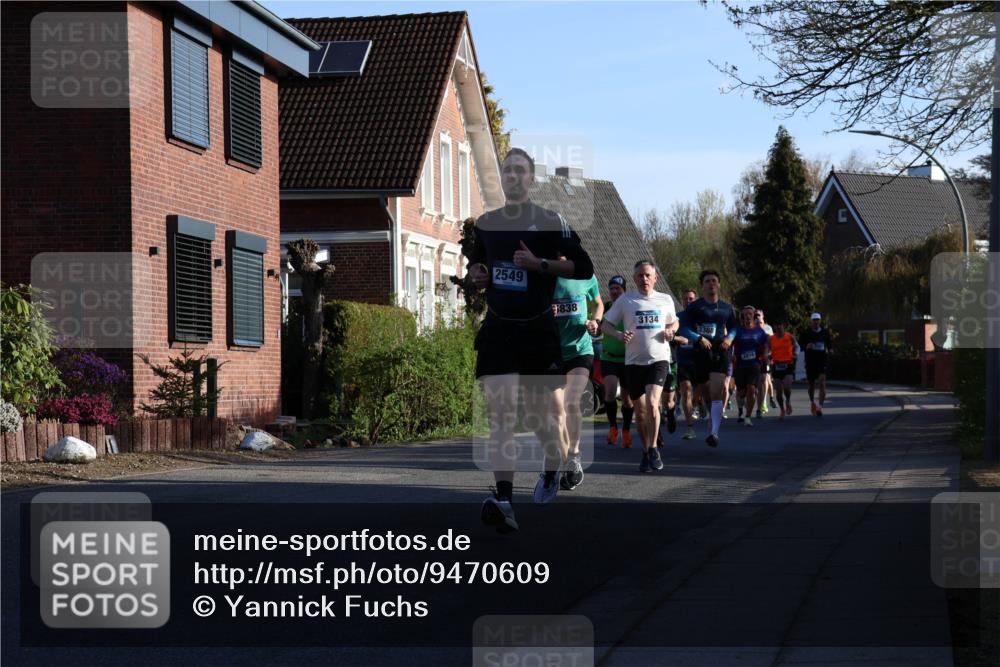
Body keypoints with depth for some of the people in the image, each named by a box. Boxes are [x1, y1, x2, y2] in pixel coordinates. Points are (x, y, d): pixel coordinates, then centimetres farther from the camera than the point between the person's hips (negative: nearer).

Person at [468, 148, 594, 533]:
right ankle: (504, 501, -24)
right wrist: (476, 275, 4)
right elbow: (475, 264, 27)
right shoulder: (485, 223, 11)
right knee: (500, 411, -13)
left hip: (538, 329, -2)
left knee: (542, 412, 8)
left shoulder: (550, 221, -3)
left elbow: (583, 267, -6)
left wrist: (540, 264, -18)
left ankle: (552, 474, 40)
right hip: (497, 329, 2)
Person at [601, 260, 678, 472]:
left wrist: (670, 330, 1)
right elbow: (605, 325, 6)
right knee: (640, 411, 7)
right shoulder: (625, 300, 3)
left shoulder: (665, 300, 7)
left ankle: (653, 449, -7)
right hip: (634, 361, 1)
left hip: (659, 359, -1)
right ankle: (646, 452, 23)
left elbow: (674, 322, 24)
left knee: (652, 403, -21)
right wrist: (618, 334, -15)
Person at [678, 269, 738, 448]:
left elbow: (733, 327, 23)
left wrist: (729, 338, 1)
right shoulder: (695, 307, 1)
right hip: (701, 352, 0)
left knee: (716, 393, -13)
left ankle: (714, 433, -18)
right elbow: (684, 329, -4)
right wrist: (699, 338, -20)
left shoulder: (726, 308, 11)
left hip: (719, 352, 0)